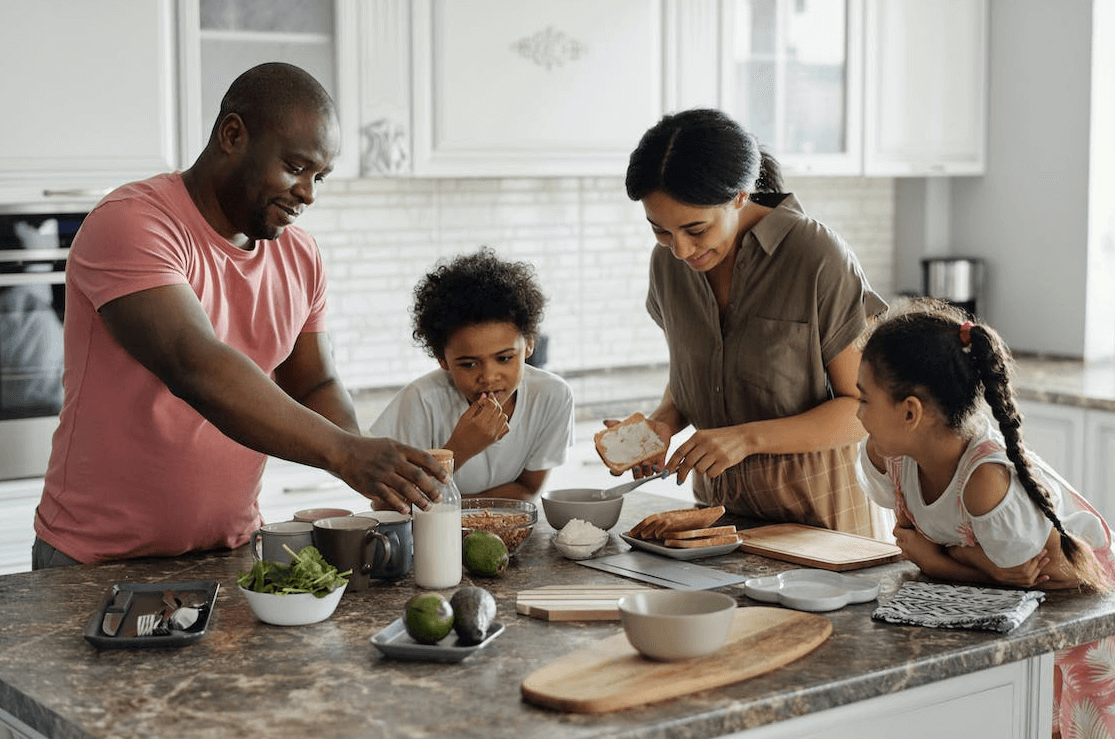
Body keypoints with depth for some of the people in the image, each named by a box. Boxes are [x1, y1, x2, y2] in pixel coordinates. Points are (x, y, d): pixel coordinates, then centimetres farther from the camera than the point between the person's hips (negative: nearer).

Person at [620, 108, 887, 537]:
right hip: (718, 500, 1)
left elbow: (865, 408, -11)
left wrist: (748, 438, -22)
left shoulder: (818, 257, -15)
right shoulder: (669, 262, 1)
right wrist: (663, 423, -5)